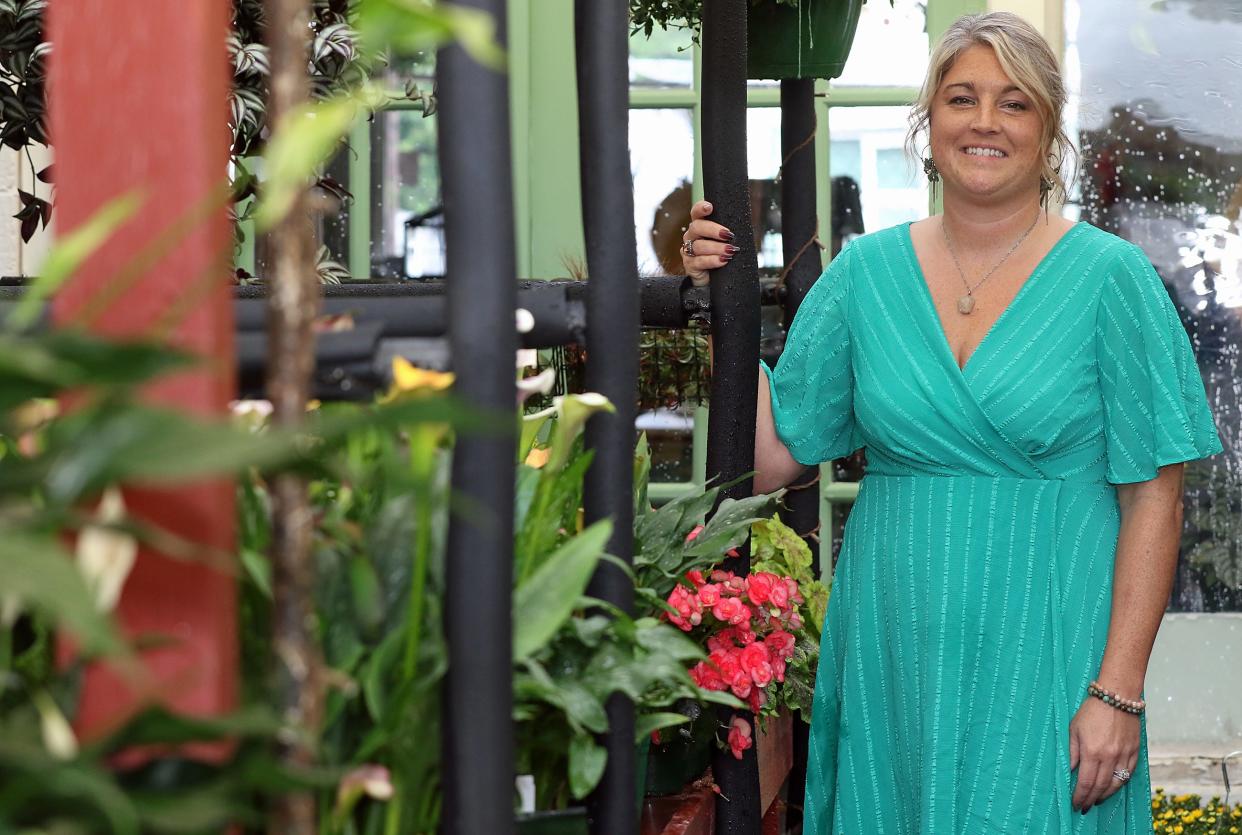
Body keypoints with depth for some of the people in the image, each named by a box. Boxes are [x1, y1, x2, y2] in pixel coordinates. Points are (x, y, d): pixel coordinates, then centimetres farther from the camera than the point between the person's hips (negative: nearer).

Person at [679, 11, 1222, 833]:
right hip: (892, 663, 3)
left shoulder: (1109, 277, -4)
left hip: (1042, 666, -3)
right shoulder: (866, 272, 5)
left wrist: (1118, 692, -12)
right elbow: (775, 457, 6)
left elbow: (1153, 499, -6)